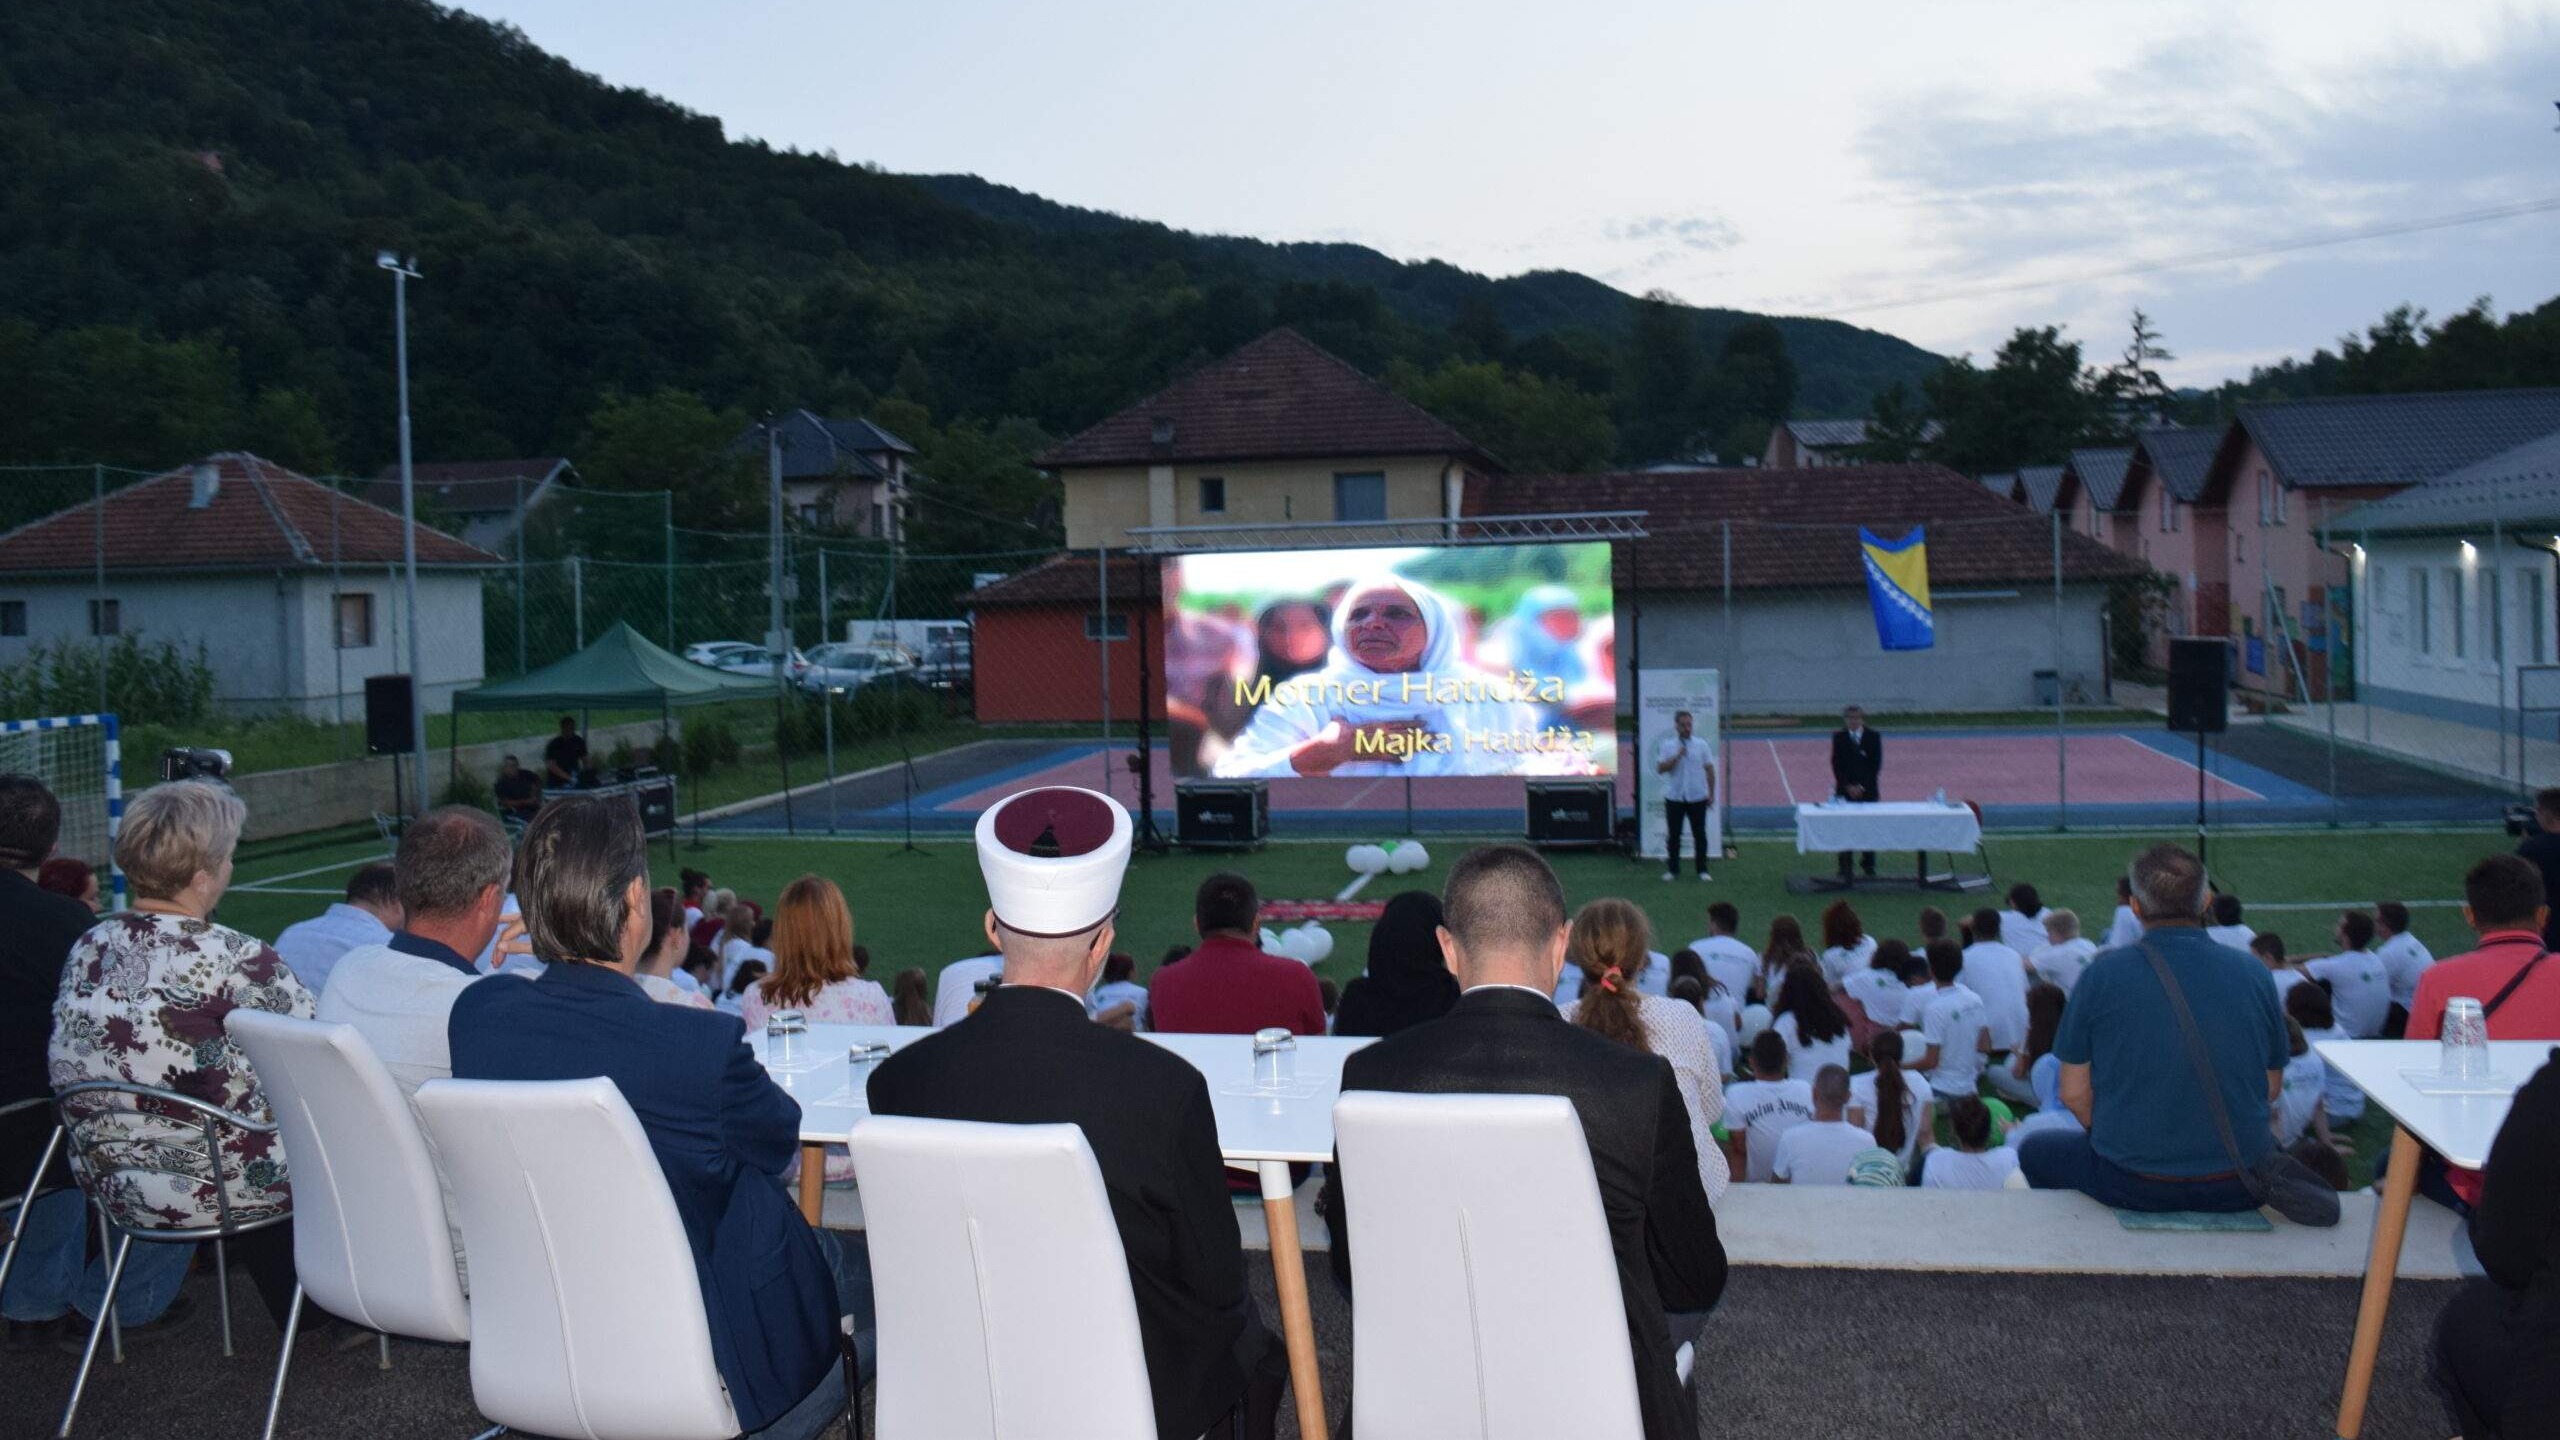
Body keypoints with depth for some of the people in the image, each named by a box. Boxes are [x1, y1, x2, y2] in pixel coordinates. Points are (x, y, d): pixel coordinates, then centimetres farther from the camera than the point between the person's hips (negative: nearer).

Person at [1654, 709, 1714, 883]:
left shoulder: (1701, 745, 3)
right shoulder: (1667, 746, 0)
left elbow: (1709, 770, 6)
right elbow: (1660, 769, -8)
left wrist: (1711, 794, 2)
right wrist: (1677, 756, -18)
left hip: (1697, 797, 0)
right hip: (1674, 797, 0)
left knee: (1699, 834, 5)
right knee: (1673, 835, 5)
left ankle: (1702, 870, 14)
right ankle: (1672, 870, 14)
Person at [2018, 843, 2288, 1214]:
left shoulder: (2102, 975, -9)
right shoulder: (2255, 974, -1)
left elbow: (2074, 1093, -4)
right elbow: (2272, 1088, 9)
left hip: (2134, 1185, -3)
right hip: (2240, 1190, 3)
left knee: (2034, 1153, 27)